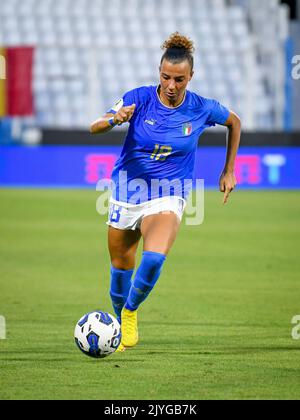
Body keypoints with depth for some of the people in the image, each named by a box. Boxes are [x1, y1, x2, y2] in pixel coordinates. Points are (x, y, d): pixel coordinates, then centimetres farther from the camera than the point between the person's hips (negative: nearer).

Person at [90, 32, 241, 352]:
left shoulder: (201, 109, -8)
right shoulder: (140, 98, -12)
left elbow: (234, 122, 13)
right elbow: (94, 127, -18)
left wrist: (228, 171, 12)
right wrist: (114, 119, -41)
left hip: (168, 197, -1)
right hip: (127, 190, 1)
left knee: (154, 259, -27)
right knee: (121, 266, 10)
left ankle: (130, 312, -3)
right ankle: (121, 324, 35)